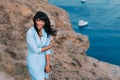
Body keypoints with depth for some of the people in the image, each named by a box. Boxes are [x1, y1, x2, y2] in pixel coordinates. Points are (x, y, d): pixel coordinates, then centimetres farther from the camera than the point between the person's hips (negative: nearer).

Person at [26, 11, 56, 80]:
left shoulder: (46, 32, -6)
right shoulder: (30, 32, -22)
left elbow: (47, 50, -5)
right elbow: (35, 50, -21)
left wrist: (48, 64, -8)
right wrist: (49, 47, -9)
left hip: (43, 60, 5)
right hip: (34, 61, -5)